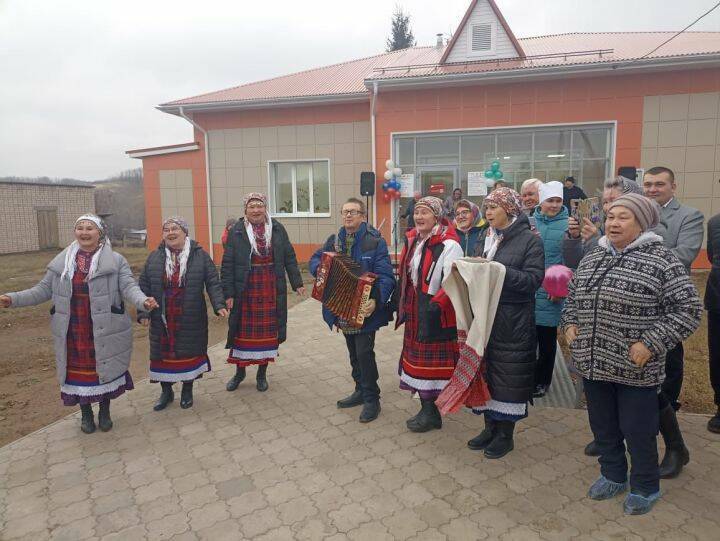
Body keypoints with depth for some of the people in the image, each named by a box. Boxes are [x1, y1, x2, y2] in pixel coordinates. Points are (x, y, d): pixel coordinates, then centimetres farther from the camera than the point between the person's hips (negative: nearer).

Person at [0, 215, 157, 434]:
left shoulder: (116, 260, -5)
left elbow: (129, 287, -14)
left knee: (105, 370, 11)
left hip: (104, 331, -2)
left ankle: (105, 412, 33)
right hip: (73, 333, 3)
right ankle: (86, 413, 34)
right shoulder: (61, 261, 5)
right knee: (78, 372, 13)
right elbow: (44, 290, 10)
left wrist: (143, 301, -34)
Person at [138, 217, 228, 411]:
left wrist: (219, 304, -18)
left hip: (190, 320, -2)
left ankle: (187, 390, 29)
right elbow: (144, 286, 4)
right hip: (162, 320, 2)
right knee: (163, 354, 10)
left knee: (190, 352, 9)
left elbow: (213, 283, -5)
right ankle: (166, 391, 30)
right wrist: (143, 312, -3)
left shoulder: (199, 255, -3)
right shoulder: (154, 258, 3)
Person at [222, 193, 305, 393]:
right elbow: (227, 265, -3)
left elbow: (289, 258, 6)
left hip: (271, 290, 1)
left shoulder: (277, 229, 2)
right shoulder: (236, 232, -3)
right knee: (243, 331, 8)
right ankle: (239, 371, 28)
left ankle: (262, 373, 25)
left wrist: (297, 283, 1)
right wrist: (228, 293, -8)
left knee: (268, 331, 8)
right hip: (245, 290, -1)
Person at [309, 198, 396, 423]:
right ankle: (360, 390, 36)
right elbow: (315, 259, 13)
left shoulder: (375, 242, -13)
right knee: (353, 352, 19)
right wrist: (319, 268, -12)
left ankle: (372, 399, 12)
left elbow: (385, 276, -19)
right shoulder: (334, 240, 7)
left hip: (364, 309, -6)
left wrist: (377, 301, -34)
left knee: (364, 352, -5)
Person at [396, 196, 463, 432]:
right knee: (417, 360, 15)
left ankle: (431, 412, 19)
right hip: (414, 313, 8)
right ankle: (426, 409, 30)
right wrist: (403, 304, 17)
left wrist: (437, 303, -31)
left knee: (432, 364, 2)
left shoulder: (448, 245, -16)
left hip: (435, 315, -8)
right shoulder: (412, 240, 9)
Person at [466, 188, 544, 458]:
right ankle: (491, 426, 28)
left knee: (508, 375, 3)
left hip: (513, 322, -6)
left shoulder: (530, 240, -6)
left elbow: (533, 279, -15)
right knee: (485, 370, 11)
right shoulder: (486, 239, 12)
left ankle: (505, 434, 19)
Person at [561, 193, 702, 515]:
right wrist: (570, 323, 6)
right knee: (603, 425, 18)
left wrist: (651, 343, -18)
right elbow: (573, 295, 21)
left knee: (637, 430, 10)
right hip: (594, 363, 5)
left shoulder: (661, 261, -10)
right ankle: (613, 476, 40)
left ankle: (645, 487, 33)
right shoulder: (592, 258, 8)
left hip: (635, 368, -5)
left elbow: (688, 310, -12)